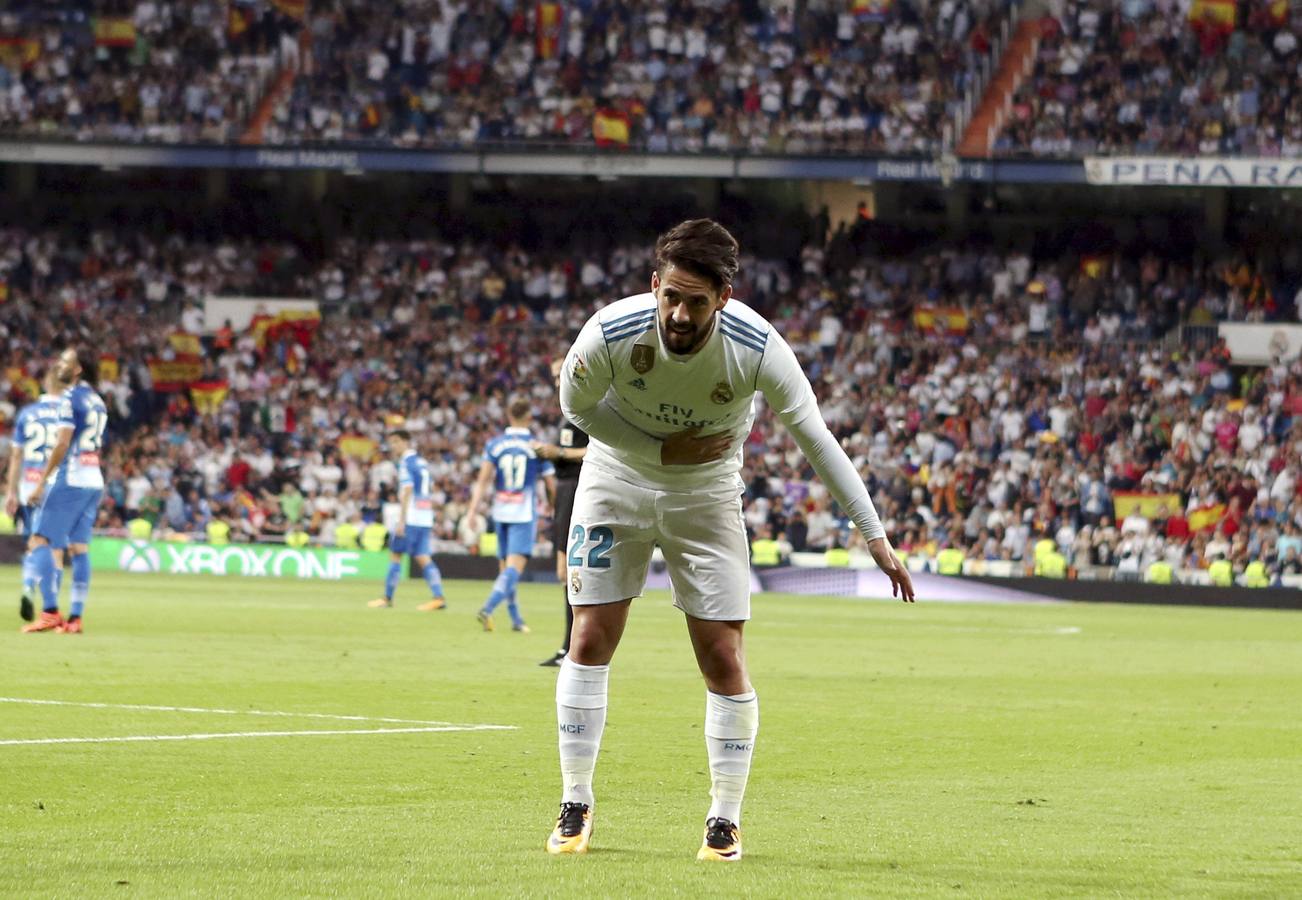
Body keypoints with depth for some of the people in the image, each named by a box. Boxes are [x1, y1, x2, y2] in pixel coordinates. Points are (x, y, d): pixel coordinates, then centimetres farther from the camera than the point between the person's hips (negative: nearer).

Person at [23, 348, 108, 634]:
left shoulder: (71, 398, -11)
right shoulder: (97, 401, 15)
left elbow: (62, 444, -17)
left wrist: (42, 482, -14)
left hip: (70, 480, -8)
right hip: (94, 482, 8)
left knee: (42, 542, -6)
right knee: (79, 548, 7)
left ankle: (50, 612, -15)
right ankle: (76, 618, 4)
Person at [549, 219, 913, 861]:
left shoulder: (757, 348, -28)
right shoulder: (609, 334, -28)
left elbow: (816, 439, -17)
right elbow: (577, 404, -7)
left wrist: (875, 537, -17)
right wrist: (661, 450, -18)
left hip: (707, 494, 0)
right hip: (618, 479, 0)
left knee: (723, 657, -6)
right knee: (590, 640, -3)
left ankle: (725, 819, 5)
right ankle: (576, 805, 9)